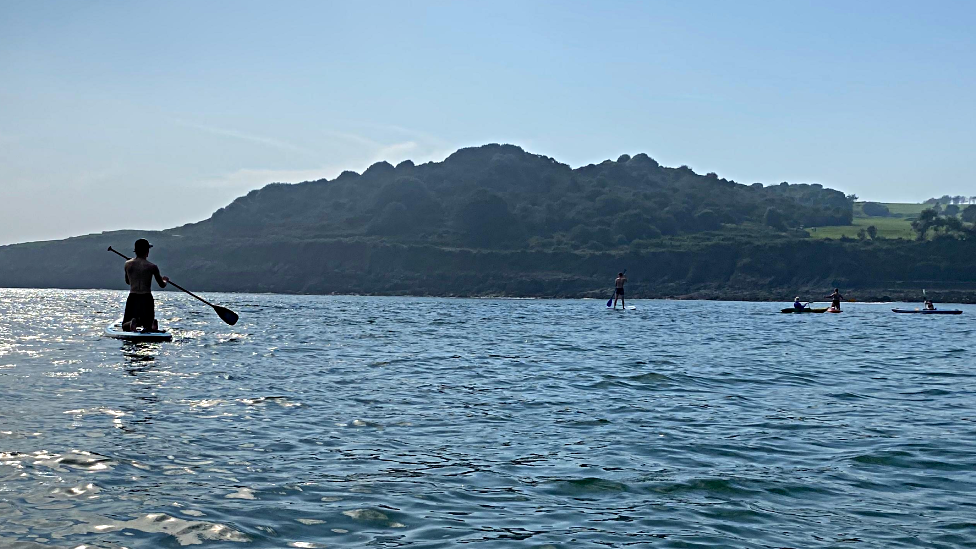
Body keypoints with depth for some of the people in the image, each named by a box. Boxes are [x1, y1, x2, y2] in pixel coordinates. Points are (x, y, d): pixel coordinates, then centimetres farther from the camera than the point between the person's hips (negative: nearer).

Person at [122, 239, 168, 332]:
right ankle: (152, 324, -21)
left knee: (126, 327, 14)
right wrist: (165, 280, 27)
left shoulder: (127, 264, 1)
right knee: (148, 326, 16)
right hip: (147, 299, -1)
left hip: (132, 298, 1)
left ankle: (133, 322, -22)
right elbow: (162, 285, 5)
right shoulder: (152, 267, -7)